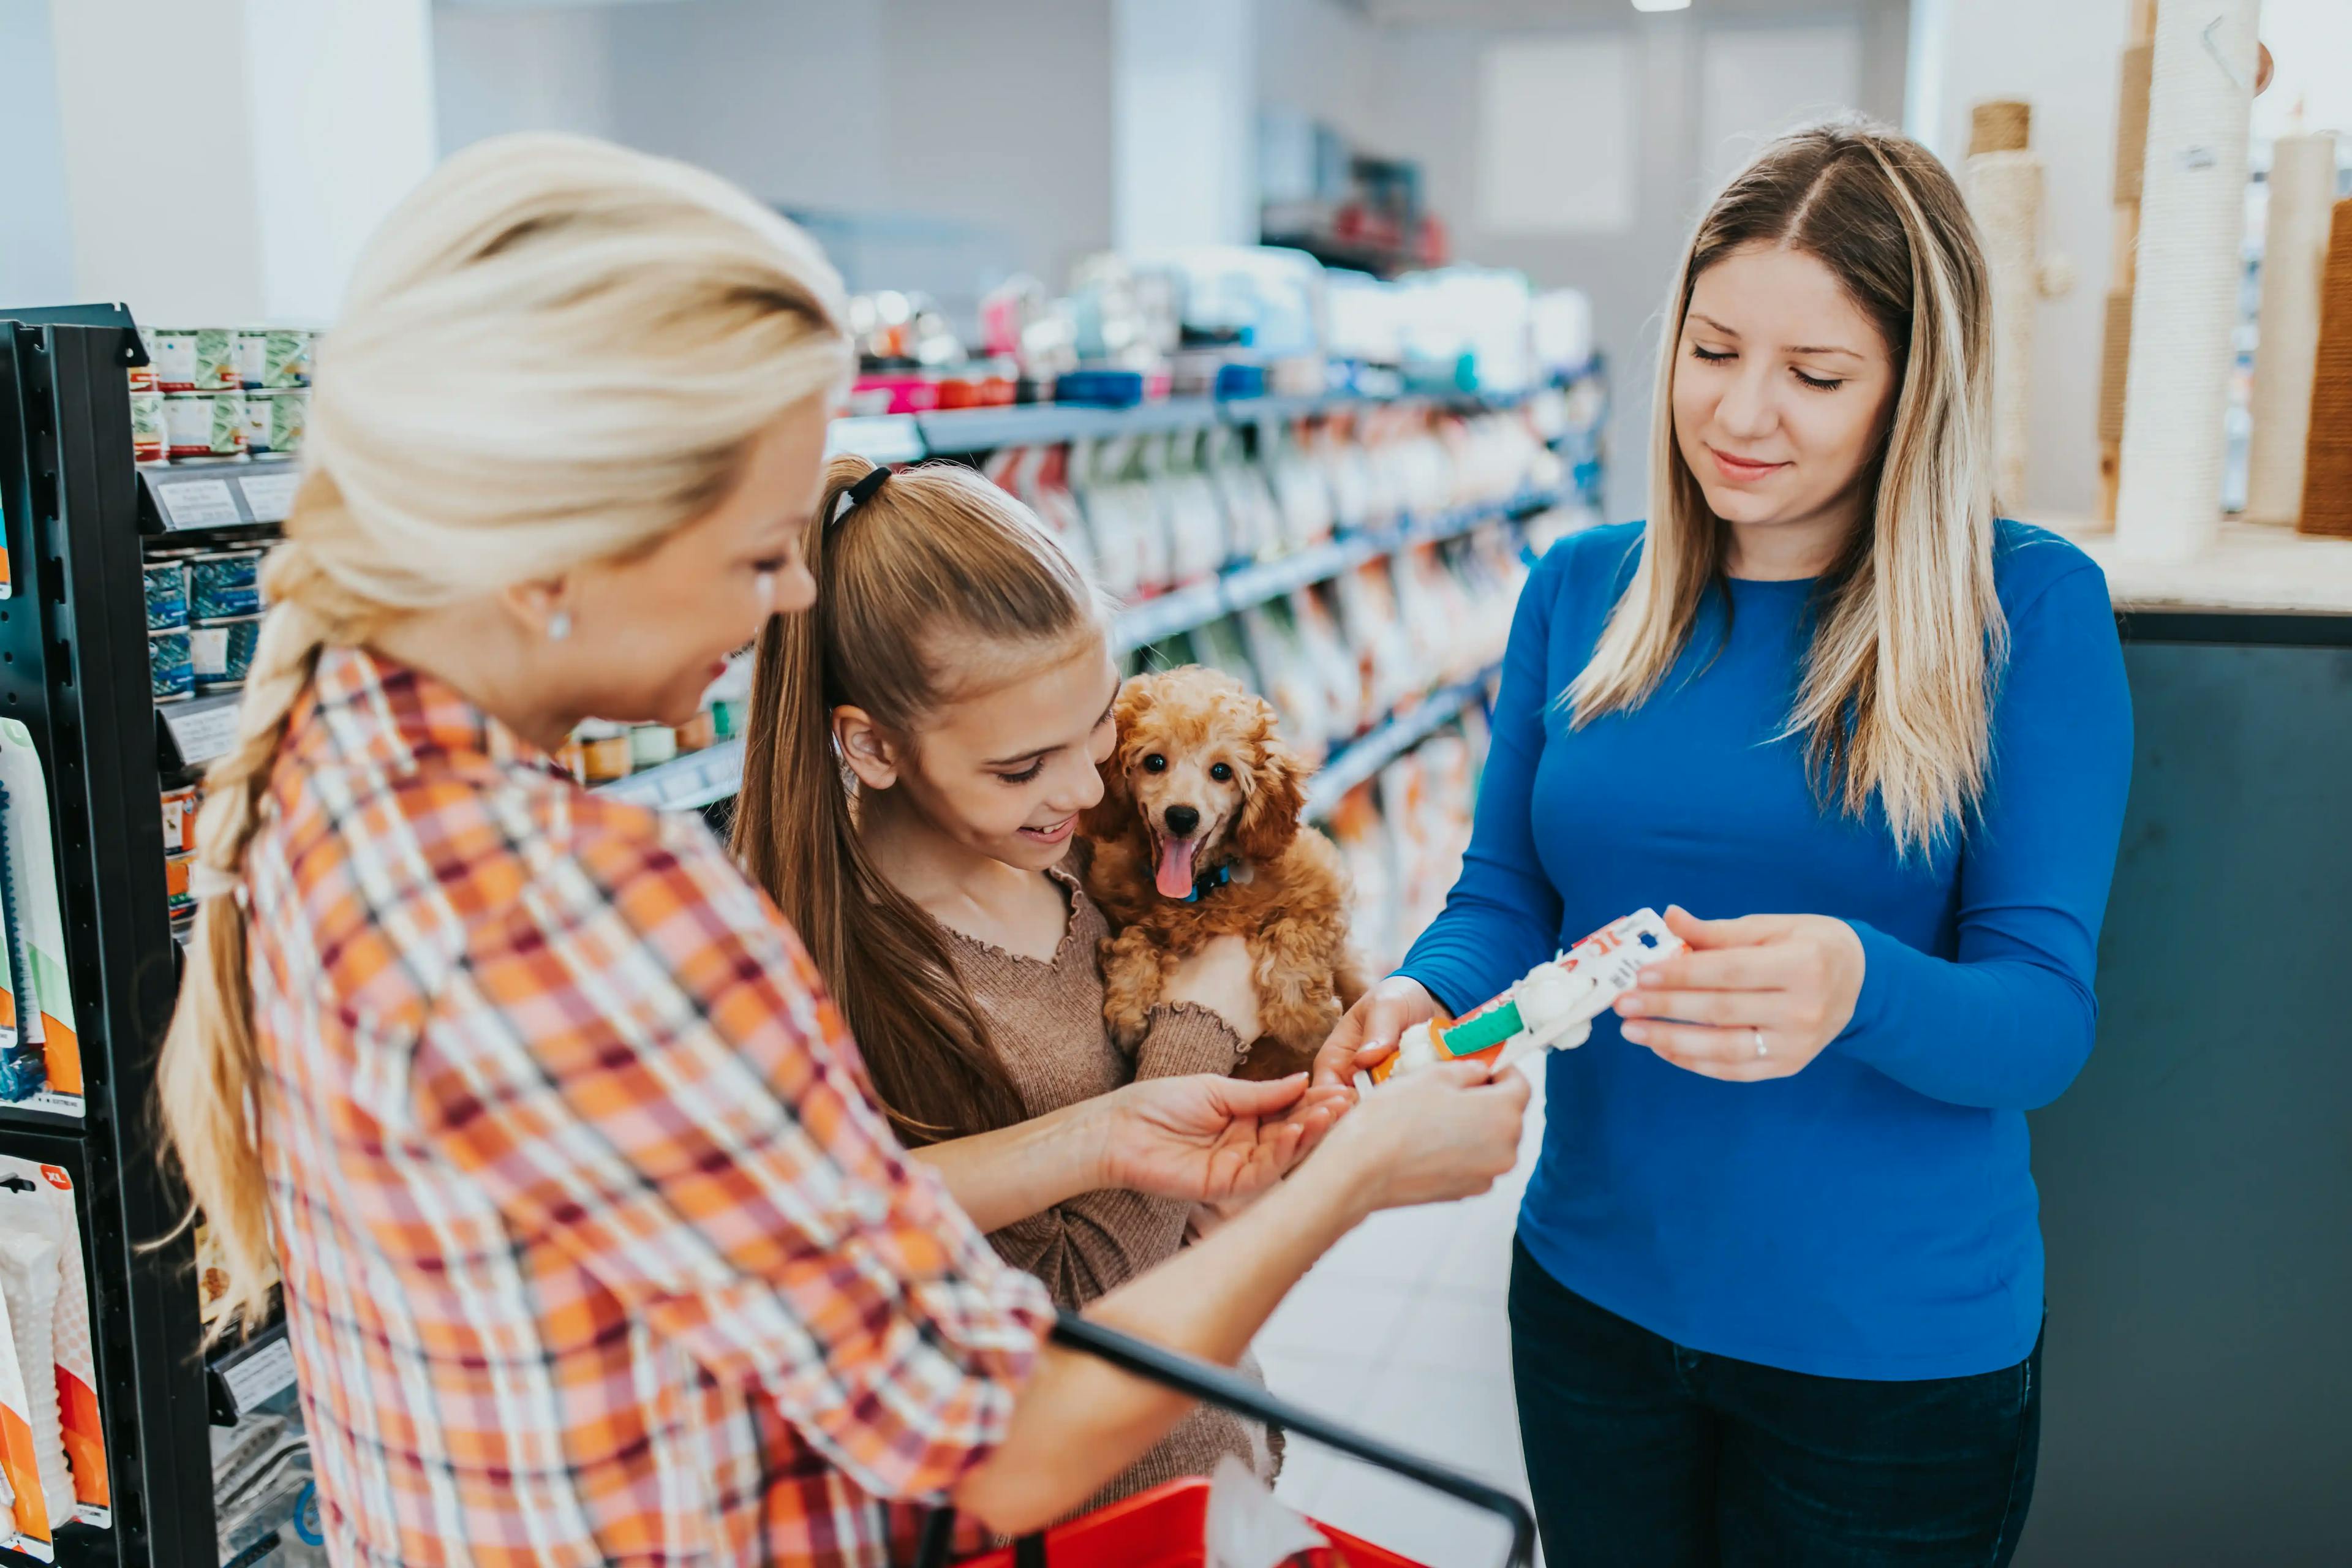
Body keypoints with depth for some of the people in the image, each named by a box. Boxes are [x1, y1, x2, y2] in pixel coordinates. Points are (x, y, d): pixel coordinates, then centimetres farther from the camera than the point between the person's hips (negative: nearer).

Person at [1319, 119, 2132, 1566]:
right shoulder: (1583, 588, -1)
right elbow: (1505, 897, 2)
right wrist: (1425, 999, -21)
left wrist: (1857, 991, -38)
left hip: (1894, 1350, -3)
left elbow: (2046, 1016, -16)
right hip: (1591, 1293, 3)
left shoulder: (2031, 607, -12)